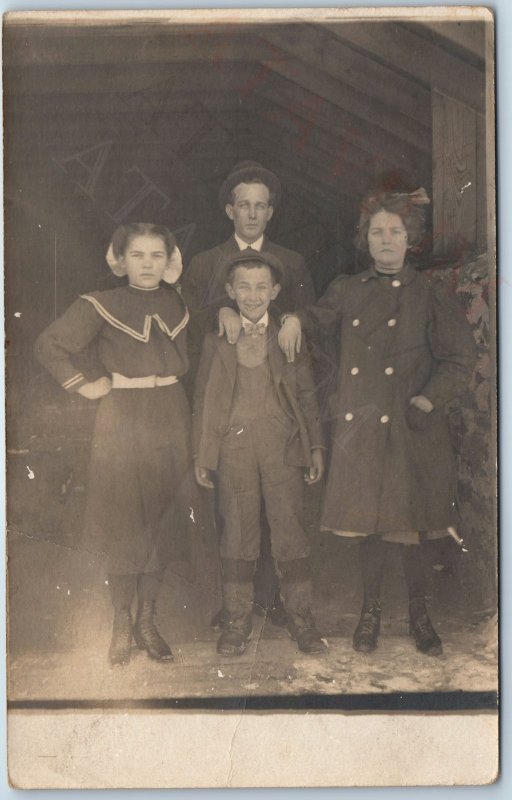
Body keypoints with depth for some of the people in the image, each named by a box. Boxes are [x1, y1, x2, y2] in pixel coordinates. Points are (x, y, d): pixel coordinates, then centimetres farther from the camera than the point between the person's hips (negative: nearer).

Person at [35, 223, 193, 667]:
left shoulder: (178, 303, 7)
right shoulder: (102, 305, -4)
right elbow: (50, 345, -5)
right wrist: (84, 385, -6)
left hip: (171, 421, 4)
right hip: (123, 422, -3)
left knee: (162, 525, 7)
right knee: (125, 526, 2)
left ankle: (147, 621, 20)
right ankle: (122, 625, 17)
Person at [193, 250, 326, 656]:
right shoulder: (216, 338, 5)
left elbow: (306, 394, 8)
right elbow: (203, 398, 7)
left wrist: (316, 446, 4)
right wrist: (201, 455, 4)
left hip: (284, 446, 0)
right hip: (234, 447, 0)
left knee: (291, 531, 3)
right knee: (238, 534, 7)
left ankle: (300, 618, 17)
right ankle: (238, 620, 19)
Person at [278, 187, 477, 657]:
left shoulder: (429, 293, 1)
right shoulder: (348, 290, 9)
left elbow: (461, 359, -1)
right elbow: (320, 313, 27)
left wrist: (427, 401, -12)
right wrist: (295, 318, 5)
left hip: (412, 428, -2)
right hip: (361, 425, 2)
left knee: (413, 525, 5)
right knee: (369, 522, 8)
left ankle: (419, 616, 23)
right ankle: (371, 612, 24)